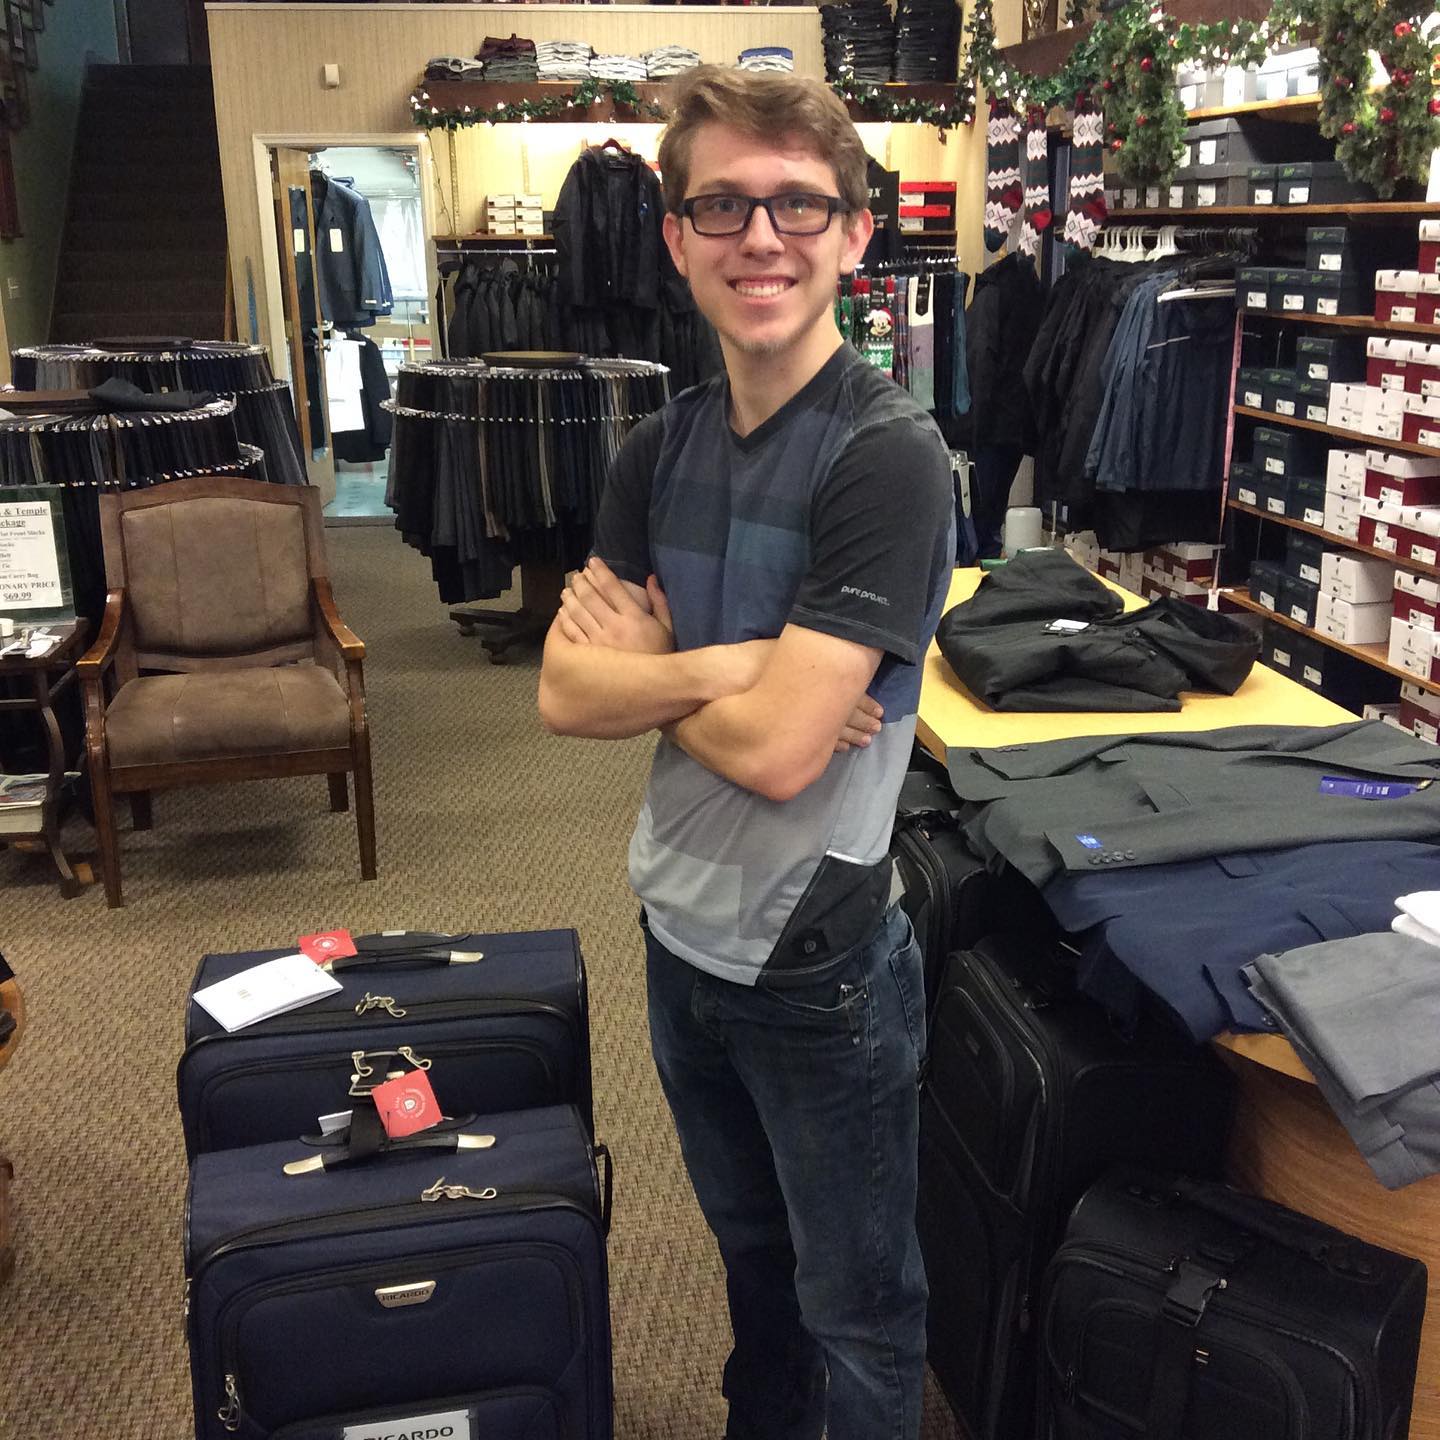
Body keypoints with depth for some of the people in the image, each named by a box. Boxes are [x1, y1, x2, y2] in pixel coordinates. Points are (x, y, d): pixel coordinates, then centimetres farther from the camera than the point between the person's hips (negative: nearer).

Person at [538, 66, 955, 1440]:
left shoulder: (888, 455, -20)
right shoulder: (660, 448, 1)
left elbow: (778, 748, -26)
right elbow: (565, 691, -5)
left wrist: (644, 661, -10)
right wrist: (726, 667, -20)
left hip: (819, 961, -6)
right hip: (681, 928, 7)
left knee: (855, 1305, 16)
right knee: (747, 1247, 29)